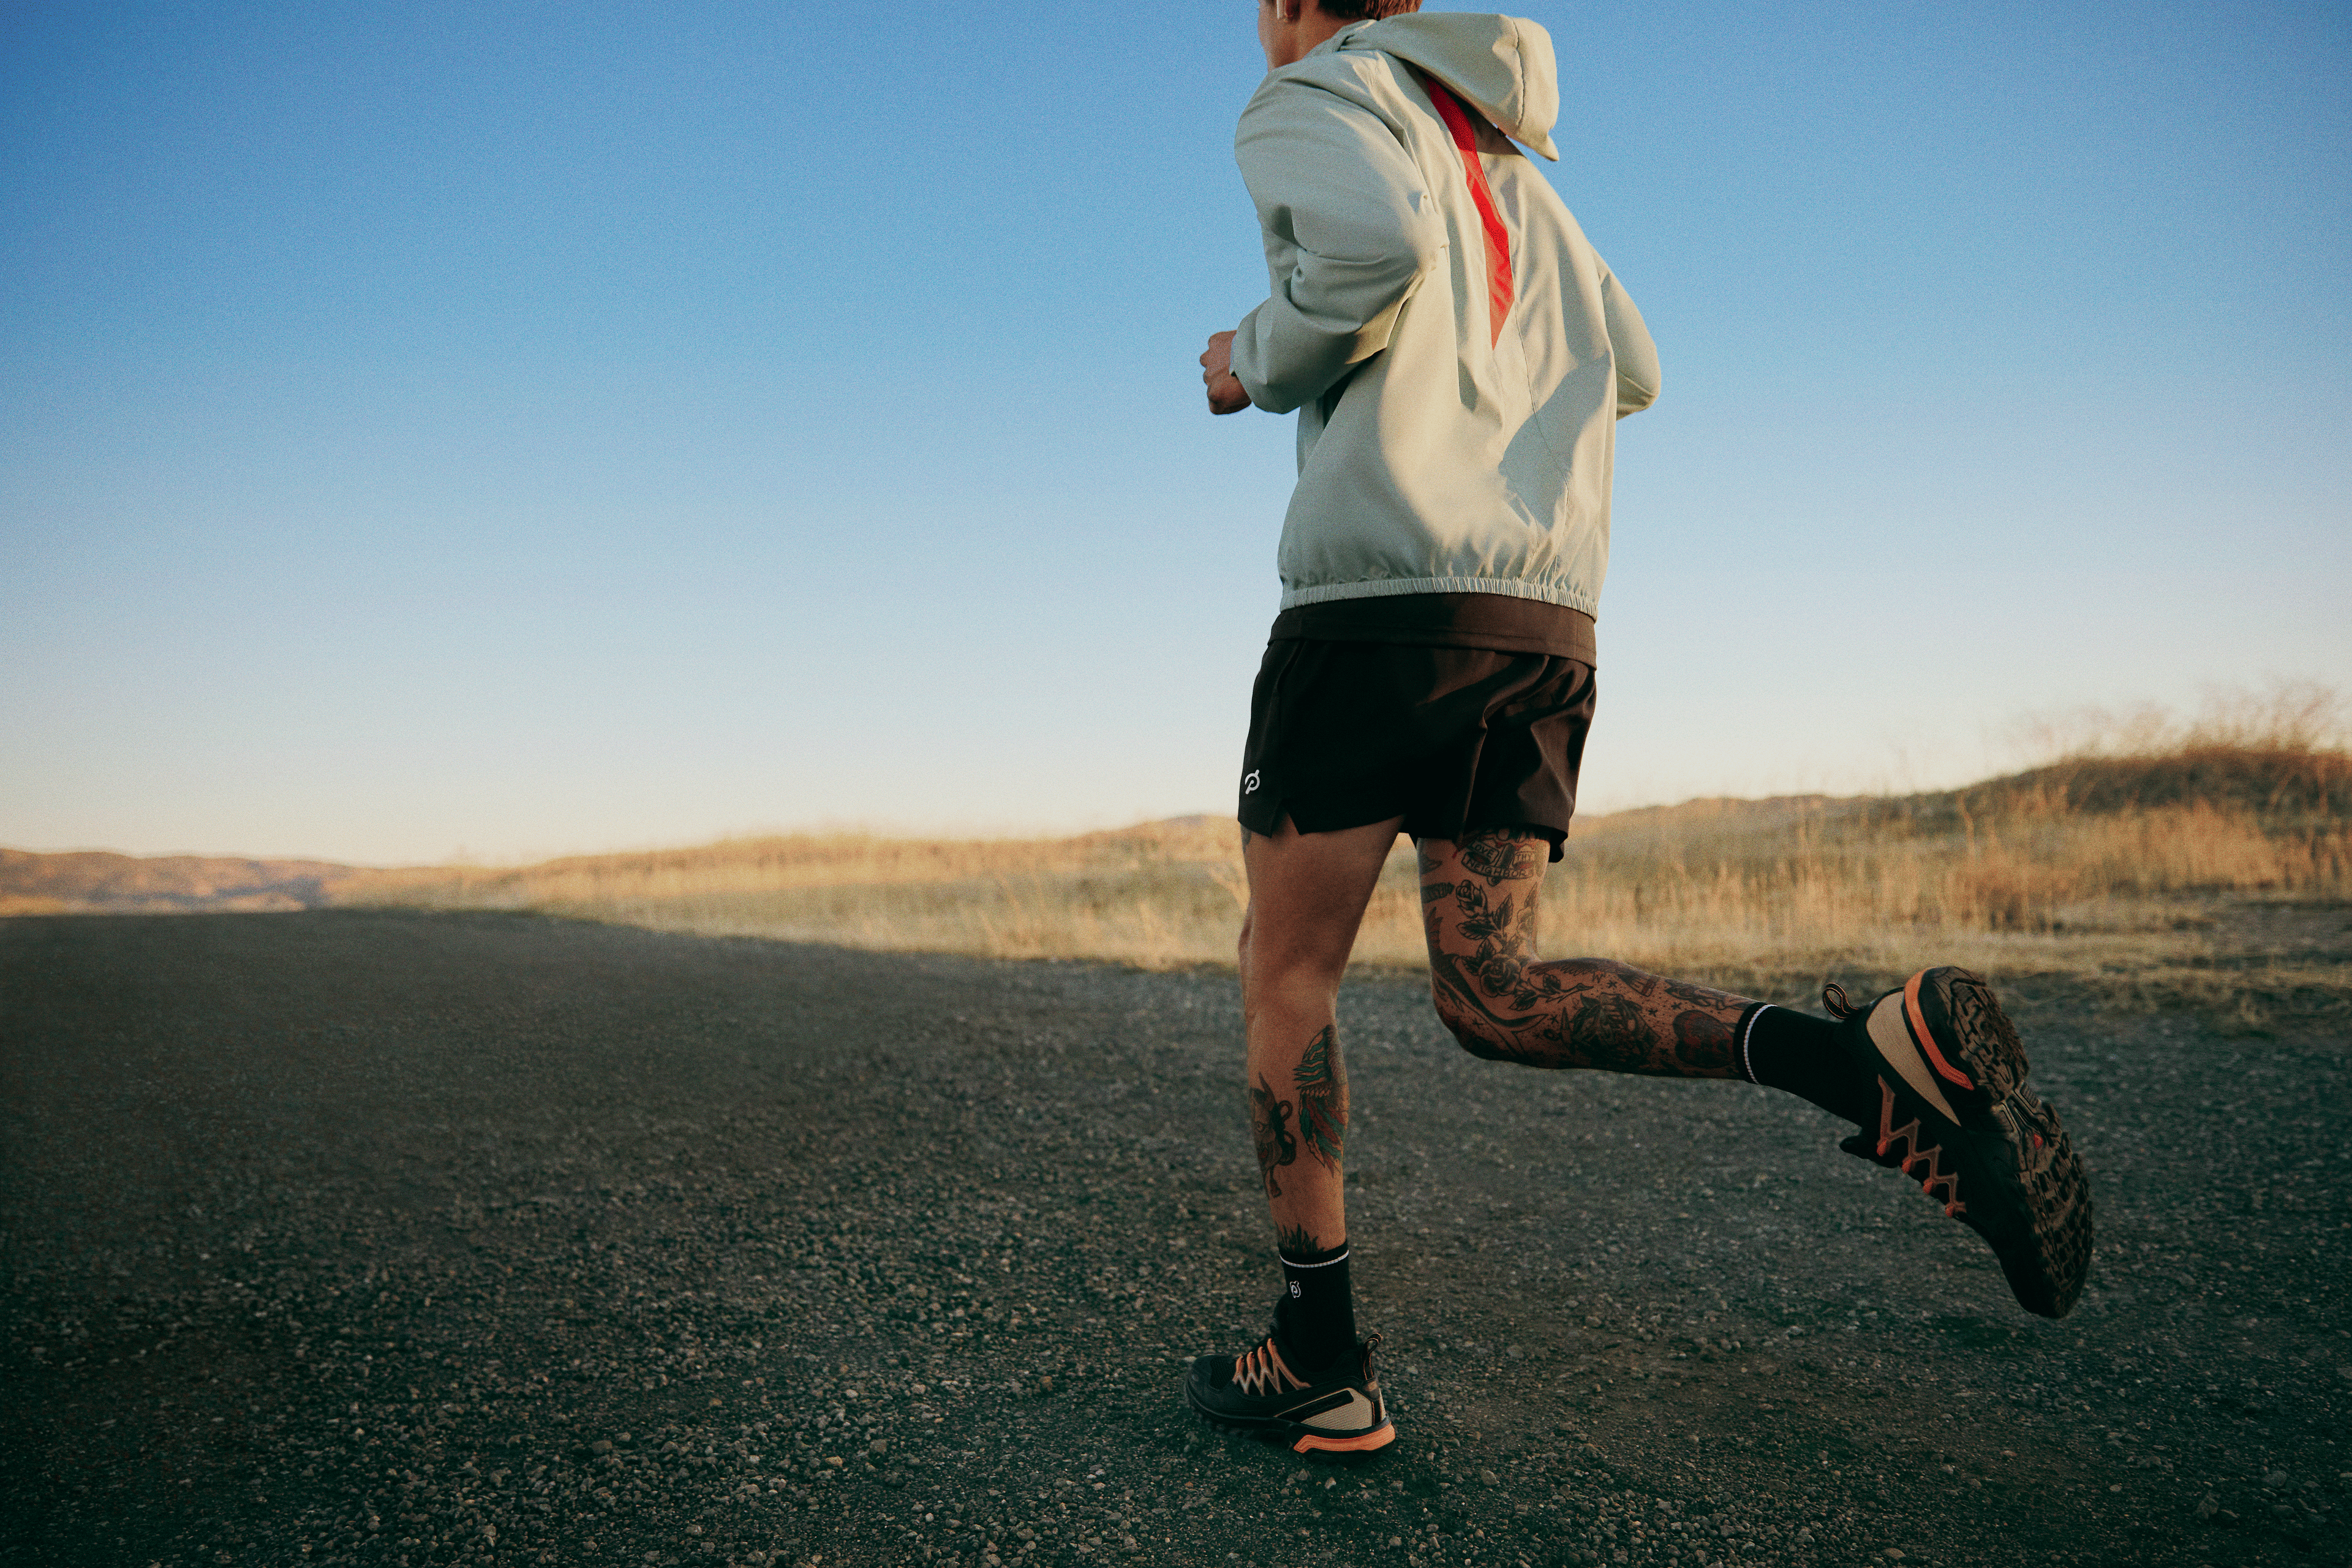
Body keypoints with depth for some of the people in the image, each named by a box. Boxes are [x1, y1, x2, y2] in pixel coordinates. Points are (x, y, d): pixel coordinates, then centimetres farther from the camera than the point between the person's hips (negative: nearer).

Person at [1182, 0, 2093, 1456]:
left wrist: (1261, 364, -1)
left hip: (1385, 585, -7)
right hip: (1550, 613, 7)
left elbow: (1374, 237, -17)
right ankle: (1873, 1052, -13)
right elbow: (1630, 372, 29)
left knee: (1288, 970, 5)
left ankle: (1320, 1360, 9)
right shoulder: (1510, 167, 29)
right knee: (1496, 993, 6)